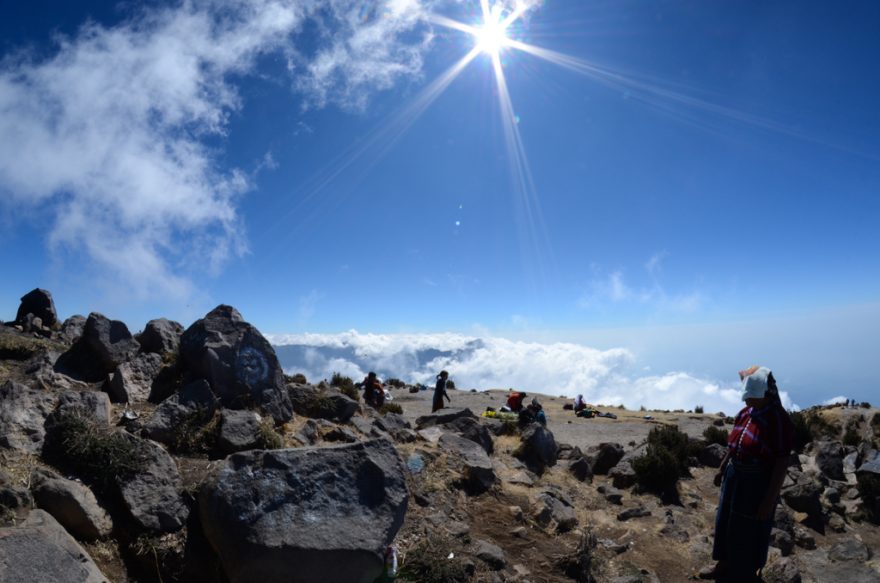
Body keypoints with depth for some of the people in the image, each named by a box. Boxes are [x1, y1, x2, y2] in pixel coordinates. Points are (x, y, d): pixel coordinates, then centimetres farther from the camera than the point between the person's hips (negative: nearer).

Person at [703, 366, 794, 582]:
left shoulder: (778, 419, -22)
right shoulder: (746, 412, 0)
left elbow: (782, 463, -21)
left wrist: (770, 499, -19)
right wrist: (722, 469, 19)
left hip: (758, 483, -8)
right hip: (734, 477, 8)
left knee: (750, 532, 9)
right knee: (725, 523, 21)